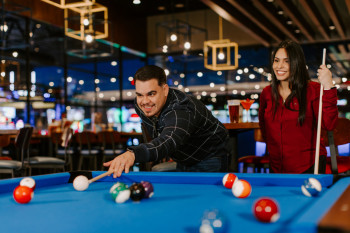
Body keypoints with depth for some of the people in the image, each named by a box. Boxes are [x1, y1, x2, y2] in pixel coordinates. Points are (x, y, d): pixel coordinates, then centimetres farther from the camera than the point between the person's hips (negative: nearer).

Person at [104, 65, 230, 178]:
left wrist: (133, 154, -77)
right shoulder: (140, 105, -13)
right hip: (183, 160, 7)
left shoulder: (182, 110, -40)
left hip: (210, 159, -7)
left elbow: (168, 141, -61)